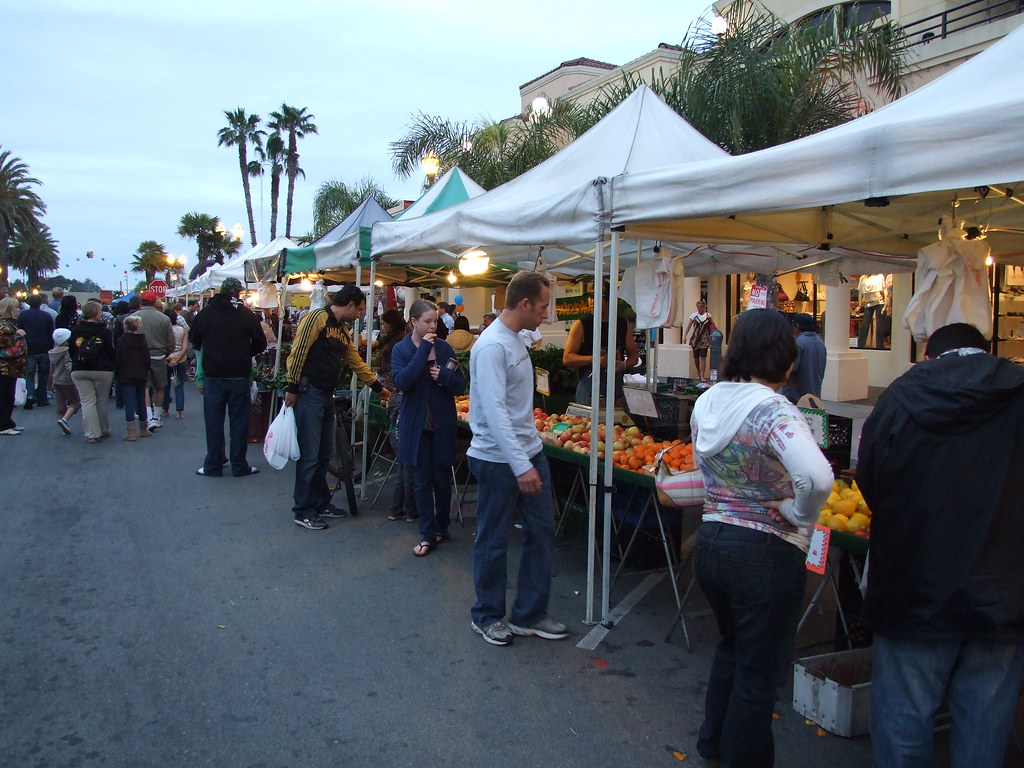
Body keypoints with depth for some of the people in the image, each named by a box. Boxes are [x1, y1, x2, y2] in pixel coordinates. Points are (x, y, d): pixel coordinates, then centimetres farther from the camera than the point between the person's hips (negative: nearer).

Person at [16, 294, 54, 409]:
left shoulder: (22, 315, 0)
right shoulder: (47, 316, -1)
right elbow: (51, 334, 0)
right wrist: (50, 348, 9)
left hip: (29, 350, 0)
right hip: (44, 351, 0)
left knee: (29, 374, 4)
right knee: (43, 375, 9)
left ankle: (29, 395, -18)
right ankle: (41, 399, 11)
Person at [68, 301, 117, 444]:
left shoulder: (75, 330, 3)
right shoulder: (104, 330, -8)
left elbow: (71, 350, 10)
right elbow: (111, 351, -6)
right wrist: (112, 366, 9)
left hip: (79, 371, 2)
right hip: (102, 370, -2)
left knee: (87, 401, 2)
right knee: (102, 401, 11)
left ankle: (92, 434, -2)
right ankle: (104, 430, 20)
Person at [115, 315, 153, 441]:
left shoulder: (121, 340, -8)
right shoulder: (142, 340, 3)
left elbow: (118, 359, -7)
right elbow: (147, 358, 5)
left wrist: (118, 374, 3)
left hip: (126, 377, -4)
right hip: (141, 376, 4)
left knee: (129, 403, -4)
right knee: (141, 402, 13)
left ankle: (131, 433, -8)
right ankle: (143, 430, 21)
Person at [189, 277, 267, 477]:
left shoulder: (205, 313, -1)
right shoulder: (247, 314, -5)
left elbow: (195, 342, 10)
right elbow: (260, 344, -2)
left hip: (213, 376, 1)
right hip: (240, 376, -1)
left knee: (214, 422, 8)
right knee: (239, 421, 7)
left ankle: (213, 465, 13)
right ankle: (239, 466, 12)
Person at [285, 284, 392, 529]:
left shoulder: (343, 331, 18)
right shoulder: (316, 318, -10)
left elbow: (357, 363, 26)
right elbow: (297, 353, -15)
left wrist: (378, 387, 30)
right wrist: (292, 388, -17)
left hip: (327, 397, 9)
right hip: (309, 394, -9)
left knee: (324, 454, 14)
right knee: (309, 455, -5)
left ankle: (321, 504, 24)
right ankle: (303, 511, 4)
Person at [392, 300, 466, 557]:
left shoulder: (444, 348, 1)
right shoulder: (401, 349, -2)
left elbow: (461, 386, 2)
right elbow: (402, 381, -20)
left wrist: (444, 376, -18)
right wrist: (423, 350, -20)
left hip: (442, 425, 1)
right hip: (416, 425, -1)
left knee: (442, 479, 11)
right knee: (422, 481, 4)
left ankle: (441, 526, 29)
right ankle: (427, 534, 14)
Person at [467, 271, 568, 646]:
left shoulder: (516, 340, 11)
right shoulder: (492, 346, -19)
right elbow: (494, 411, -25)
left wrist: (531, 458, 18)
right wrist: (520, 467, -28)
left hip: (529, 453, 9)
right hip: (497, 460, -9)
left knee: (542, 533, 11)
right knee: (493, 542, 6)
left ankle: (529, 614, 24)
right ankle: (487, 616, 24)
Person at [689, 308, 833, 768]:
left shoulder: (707, 402, 1)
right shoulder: (773, 410, -22)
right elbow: (818, 477, -36)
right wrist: (799, 516, -19)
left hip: (710, 541, 8)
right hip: (765, 554, -7)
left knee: (732, 647, 30)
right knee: (758, 673, 11)